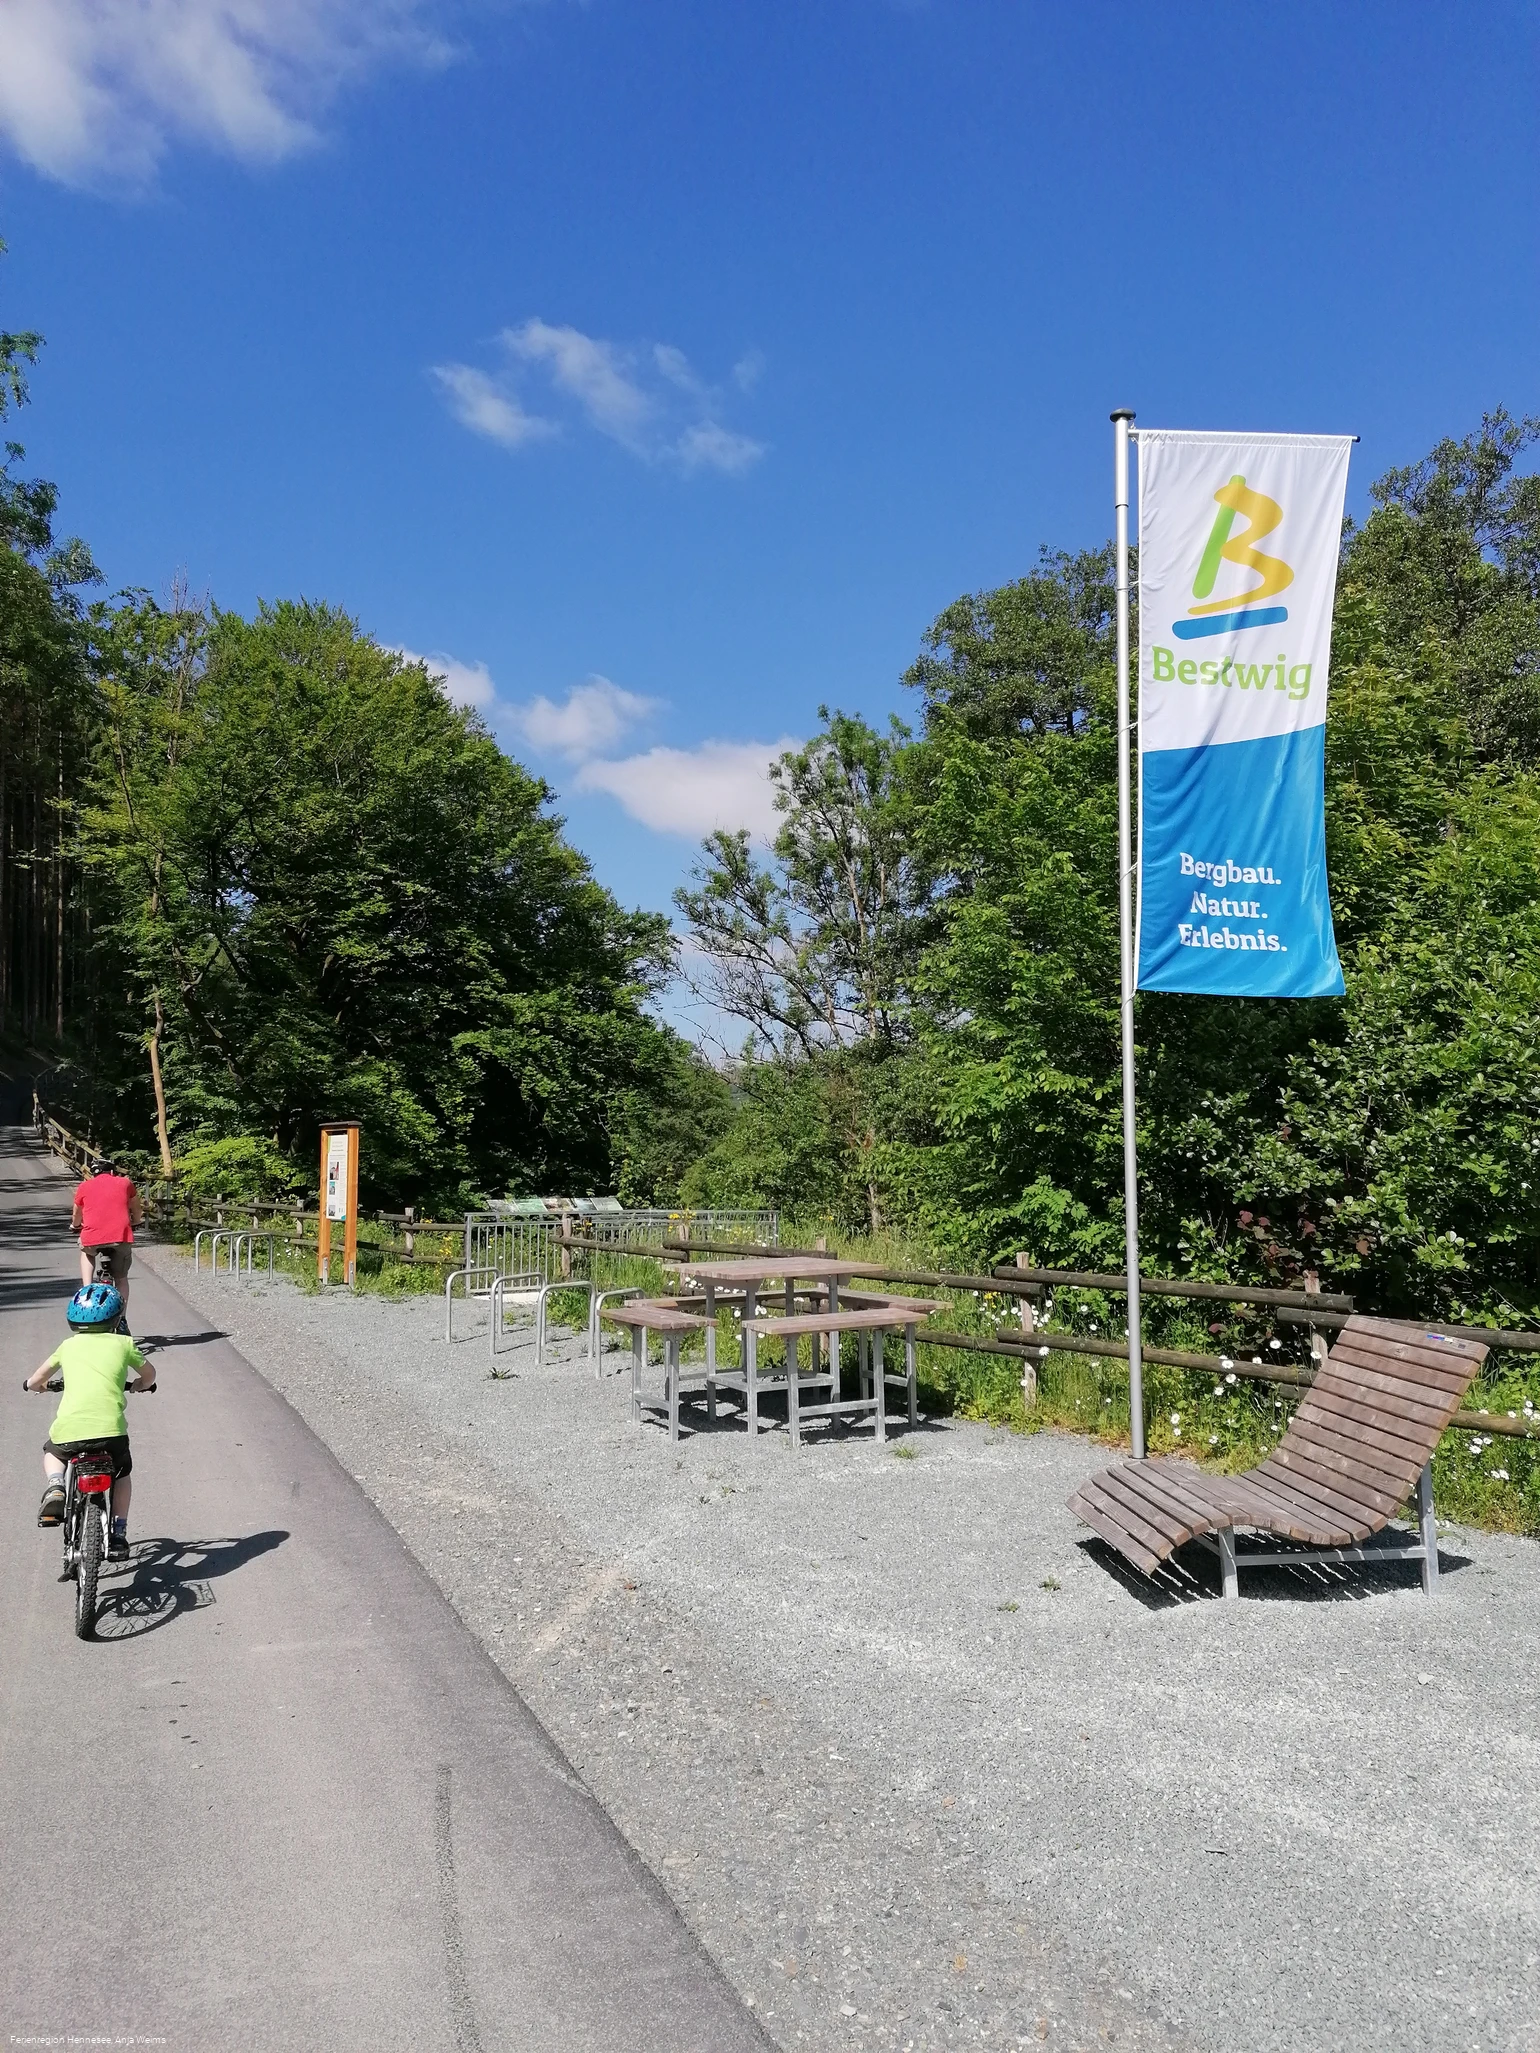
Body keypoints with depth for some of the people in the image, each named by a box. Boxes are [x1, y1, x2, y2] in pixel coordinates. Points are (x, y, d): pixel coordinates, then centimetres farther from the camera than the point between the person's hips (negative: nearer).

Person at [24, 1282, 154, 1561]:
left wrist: (35, 1385, 52)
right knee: (122, 1474, 28)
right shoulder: (123, 1343, 14)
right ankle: (118, 1535, 19)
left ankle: (54, 1489, 8)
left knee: (52, 1452, 36)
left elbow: (36, 1379, 29)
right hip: (111, 1428, -1)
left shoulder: (69, 1345, 17)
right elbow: (149, 1375, 29)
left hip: (68, 1428, 1)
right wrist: (136, 1385, 50)